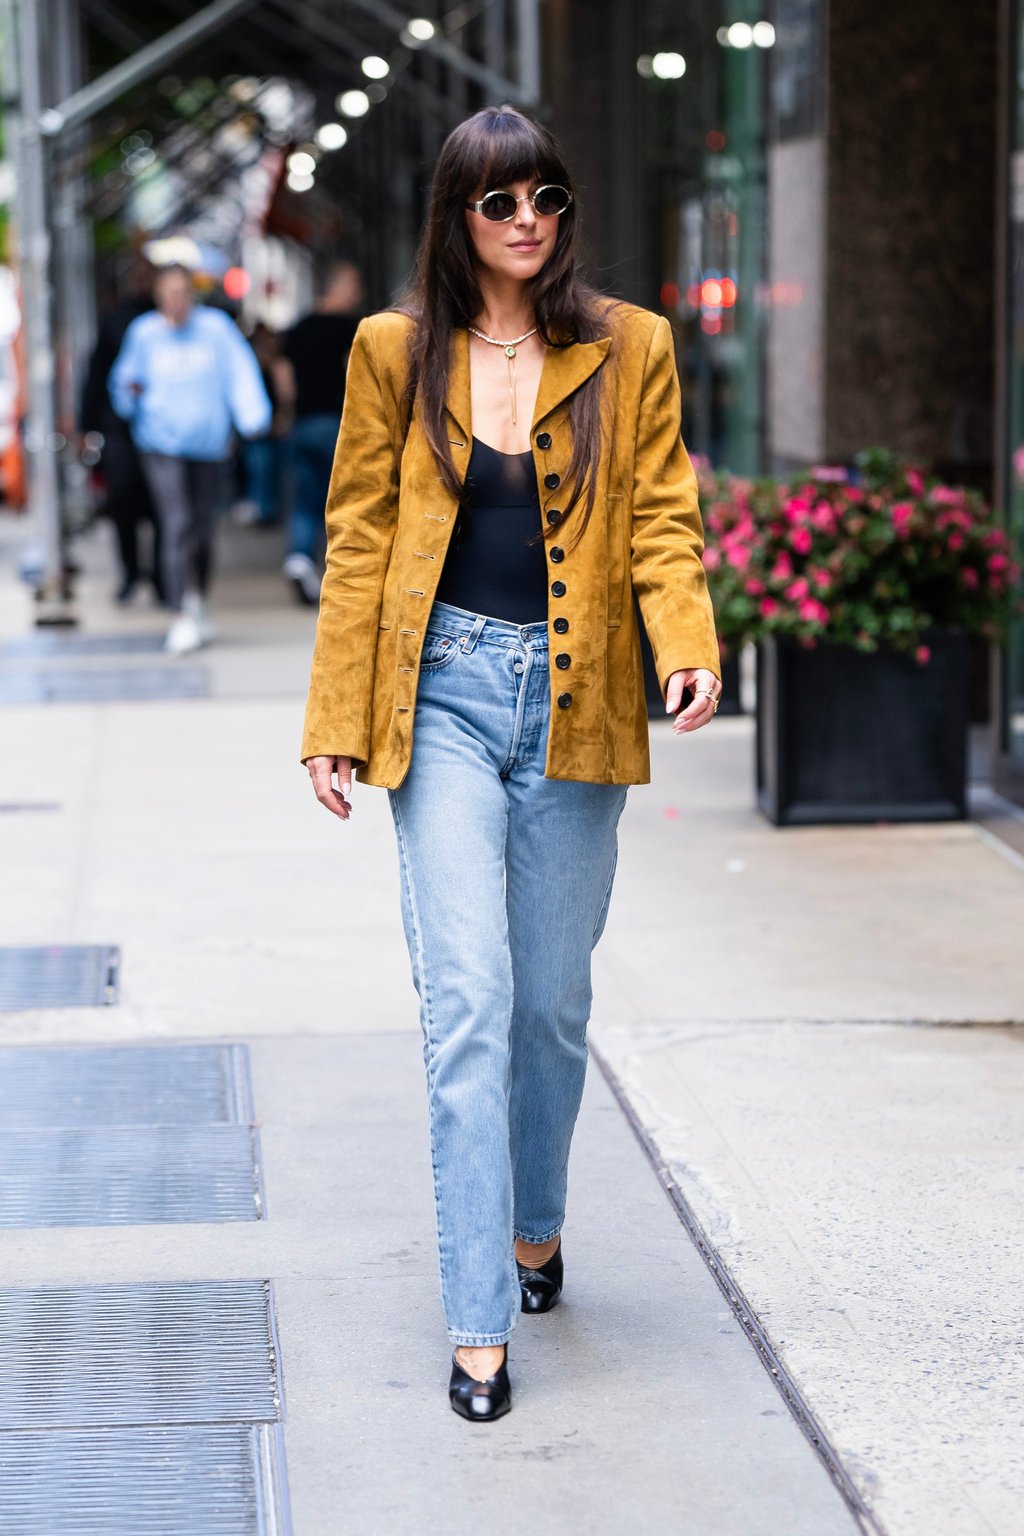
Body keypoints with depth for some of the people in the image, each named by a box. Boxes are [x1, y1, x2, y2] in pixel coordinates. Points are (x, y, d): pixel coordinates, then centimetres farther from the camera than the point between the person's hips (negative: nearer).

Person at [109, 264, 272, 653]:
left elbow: (242, 374, -5)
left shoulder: (216, 327, 0)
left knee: (203, 530, 9)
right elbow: (124, 378, 13)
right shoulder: (143, 333, 3)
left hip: (208, 444, 1)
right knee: (177, 526, -13)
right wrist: (129, 393, -11)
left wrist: (253, 418, -19)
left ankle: (198, 602, 33)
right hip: (161, 444, -1)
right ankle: (183, 617, -11)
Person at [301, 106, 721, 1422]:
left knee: (553, 1001, 11)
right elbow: (358, 541, 5)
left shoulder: (630, 349, 5)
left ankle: (534, 1229, 37)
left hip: (574, 703, 1)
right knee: (467, 1003, -10)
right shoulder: (396, 351, 4)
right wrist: (335, 721, 1)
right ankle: (480, 1324, -8)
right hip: (445, 691, -1)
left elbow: (663, 521, 4)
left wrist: (689, 644, -16)